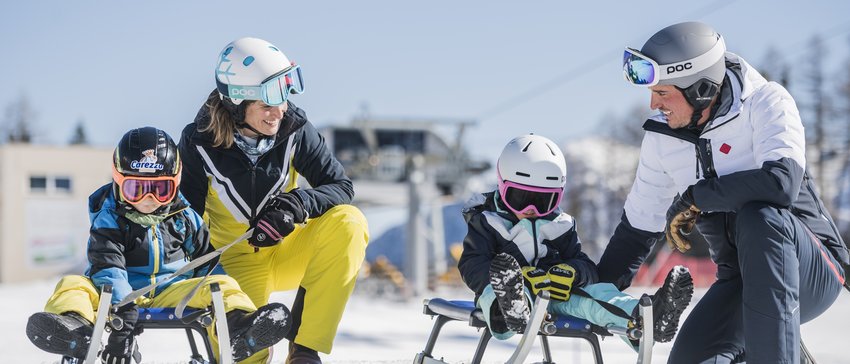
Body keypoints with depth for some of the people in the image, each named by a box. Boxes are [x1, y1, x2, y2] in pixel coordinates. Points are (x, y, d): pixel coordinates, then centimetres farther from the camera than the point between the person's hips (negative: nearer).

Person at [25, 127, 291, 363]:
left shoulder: (184, 217, 7)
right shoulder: (109, 219, -5)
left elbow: (206, 261, 15)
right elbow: (107, 268, -18)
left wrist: (224, 299, 0)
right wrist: (123, 315, -33)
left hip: (170, 294, 2)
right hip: (122, 295, -2)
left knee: (221, 284, -19)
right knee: (73, 286, -28)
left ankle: (237, 326, -44)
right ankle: (74, 323, -58)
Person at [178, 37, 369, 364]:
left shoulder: (294, 128, -11)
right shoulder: (199, 142, -14)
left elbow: (341, 186, -11)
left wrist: (298, 203, -32)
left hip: (288, 251, 2)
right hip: (237, 262, -2)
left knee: (348, 222, -27)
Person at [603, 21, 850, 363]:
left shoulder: (766, 102, -14)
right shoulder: (662, 136, 2)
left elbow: (782, 181, -34)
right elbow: (638, 225, 13)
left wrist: (693, 198, -22)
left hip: (813, 271, -4)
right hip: (743, 282, 5)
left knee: (758, 215, -36)